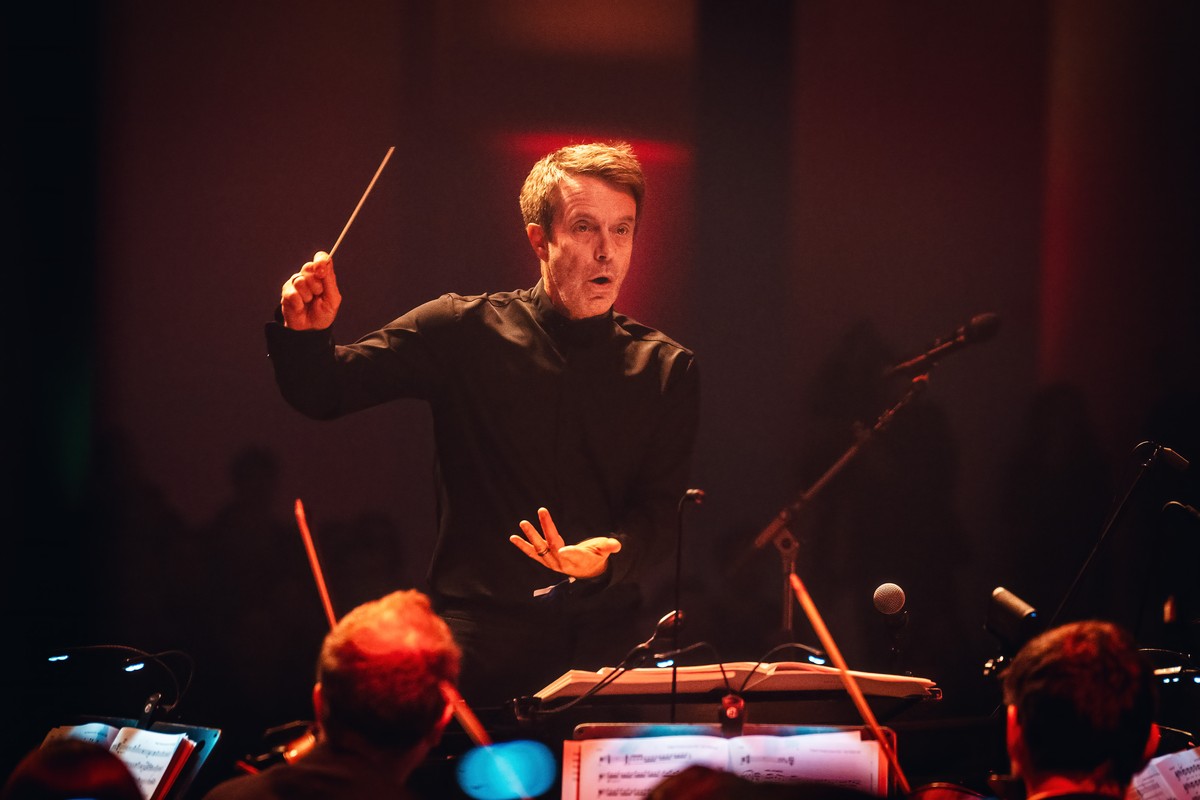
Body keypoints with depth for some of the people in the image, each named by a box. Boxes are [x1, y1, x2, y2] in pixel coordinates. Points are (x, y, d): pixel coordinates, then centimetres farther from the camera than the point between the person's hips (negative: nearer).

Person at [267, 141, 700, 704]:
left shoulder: (665, 369, 8)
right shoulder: (464, 332, 5)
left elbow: (661, 515, 0)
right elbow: (323, 394, 9)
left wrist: (608, 557, -21)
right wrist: (306, 334, -12)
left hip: (602, 641, 2)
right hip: (480, 633, -2)